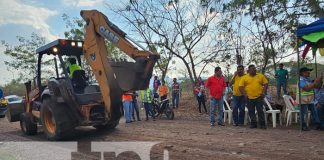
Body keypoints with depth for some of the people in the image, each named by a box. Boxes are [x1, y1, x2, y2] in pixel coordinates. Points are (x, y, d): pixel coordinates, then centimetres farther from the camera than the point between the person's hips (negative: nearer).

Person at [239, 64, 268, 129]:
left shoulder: (261, 76, 6)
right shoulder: (244, 77, 3)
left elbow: (265, 84, 8)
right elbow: (241, 87, 1)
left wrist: (264, 92, -3)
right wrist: (244, 94, -8)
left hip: (259, 97, 0)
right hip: (249, 98, 1)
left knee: (260, 111, -1)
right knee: (251, 111, 7)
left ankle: (262, 124, 5)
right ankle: (253, 124, 17)